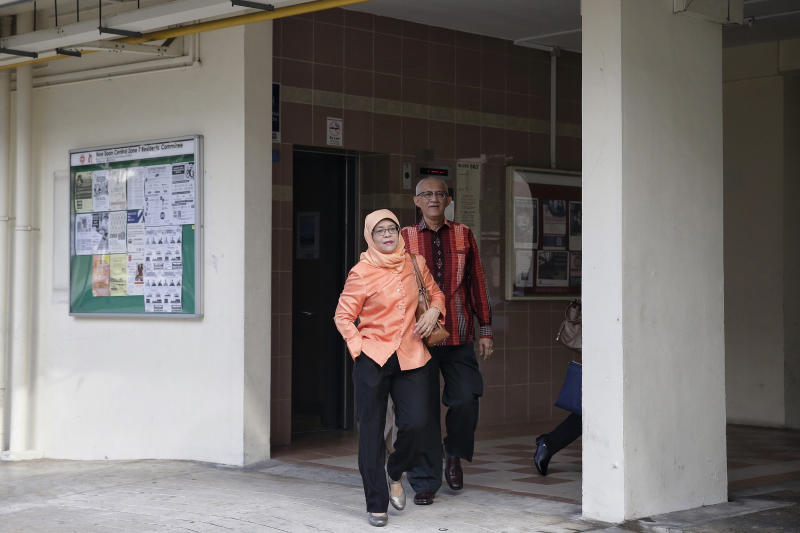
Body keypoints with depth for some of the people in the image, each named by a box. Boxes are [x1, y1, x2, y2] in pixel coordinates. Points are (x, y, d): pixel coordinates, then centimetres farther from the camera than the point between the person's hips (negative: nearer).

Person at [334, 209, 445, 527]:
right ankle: (376, 504, 12)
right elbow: (343, 317, 1)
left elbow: (435, 293, 22)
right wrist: (358, 346, -10)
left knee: (415, 423, -10)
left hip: (411, 357, 3)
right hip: (373, 358, -3)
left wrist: (433, 311, 2)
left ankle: (395, 474, 22)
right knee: (371, 431, 1)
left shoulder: (415, 264, 7)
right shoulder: (361, 273, -4)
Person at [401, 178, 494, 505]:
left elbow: (477, 284, 10)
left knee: (466, 400, -7)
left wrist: (485, 330, 7)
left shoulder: (463, 236, 10)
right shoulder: (405, 239, 6)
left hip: (459, 337, 1)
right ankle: (425, 482, 10)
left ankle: (454, 454, 24)